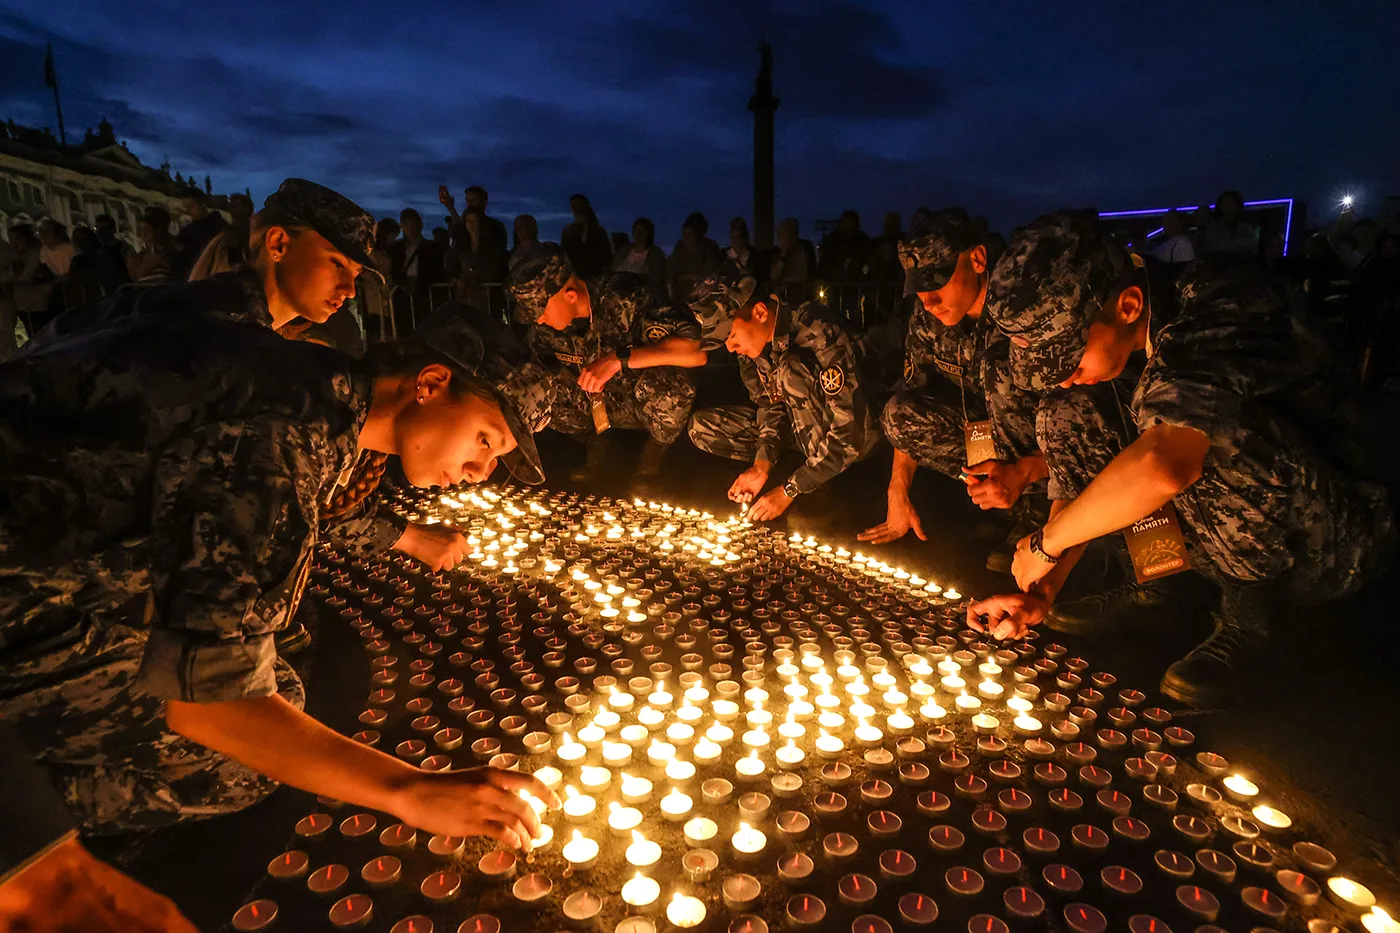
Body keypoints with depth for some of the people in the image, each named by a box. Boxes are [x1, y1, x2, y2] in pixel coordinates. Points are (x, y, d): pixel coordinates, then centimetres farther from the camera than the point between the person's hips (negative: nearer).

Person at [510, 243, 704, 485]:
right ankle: (595, 446, 10)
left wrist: (618, 358, -40)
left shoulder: (630, 295, -26)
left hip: (651, 403, -4)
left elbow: (698, 353, -35)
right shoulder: (543, 328, -10)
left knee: (664, 383, -37)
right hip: (598, 405, 4)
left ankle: (655, 450, -4)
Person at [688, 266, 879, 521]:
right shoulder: (751, 337, -9)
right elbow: (770, 403, -1)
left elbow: (850, 434, -31)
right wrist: (762, 466, -17)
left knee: (792, 369, -34)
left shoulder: (821, 334, -30)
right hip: (798, 426, 8)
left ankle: (821, 469, -17)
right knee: (701, 427, -7)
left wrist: (788, 491, -30)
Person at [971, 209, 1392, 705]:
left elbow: (1163, 466, -45)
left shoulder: (1222, 320, -29)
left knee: (1197, 427, -33)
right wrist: (1043, 587, -13)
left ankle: (1248, 609, -12)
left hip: (1329, 548, -6)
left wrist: (1045, 542, -30)